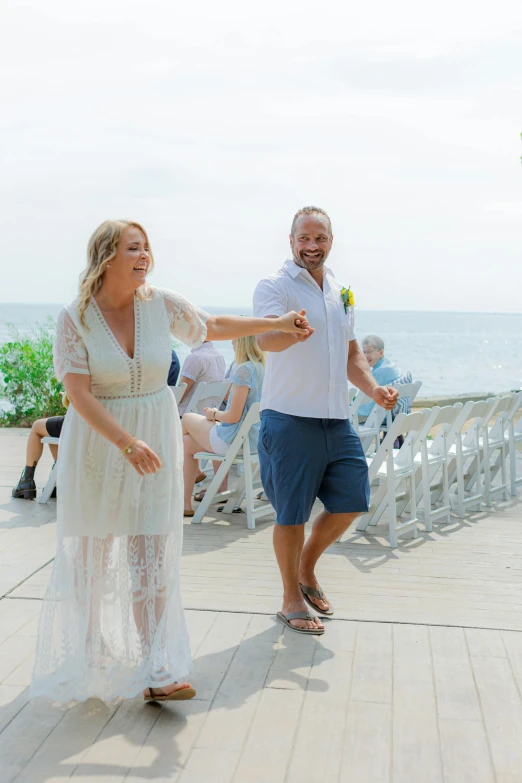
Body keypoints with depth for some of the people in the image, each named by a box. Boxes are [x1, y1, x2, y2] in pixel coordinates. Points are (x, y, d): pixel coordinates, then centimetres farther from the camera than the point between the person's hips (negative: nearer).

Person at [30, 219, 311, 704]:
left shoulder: (162, 304, -3)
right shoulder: (76, 318, -11)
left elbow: (214, 327, 14)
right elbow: (79, 395, -16)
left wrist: (277, 324, 13)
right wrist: (127, 442, -27)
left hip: (154, 440, 2)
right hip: (98, 443, -2)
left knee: (153, 553, -3)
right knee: (93, 550, 8)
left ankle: (155, 672, 2)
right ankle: (87, 645, 33)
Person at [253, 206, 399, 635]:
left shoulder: (340, 291, 14)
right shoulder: (275, 286, -7)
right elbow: (265, 339, -27)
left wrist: (374, 389, 5)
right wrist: (291, 333, -50)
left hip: (337, 418, 7)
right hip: (290, 417, -6)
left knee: (350, 502, 9)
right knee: (292, 512, 2)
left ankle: (306, 570, 32)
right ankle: (292, 600, 20)